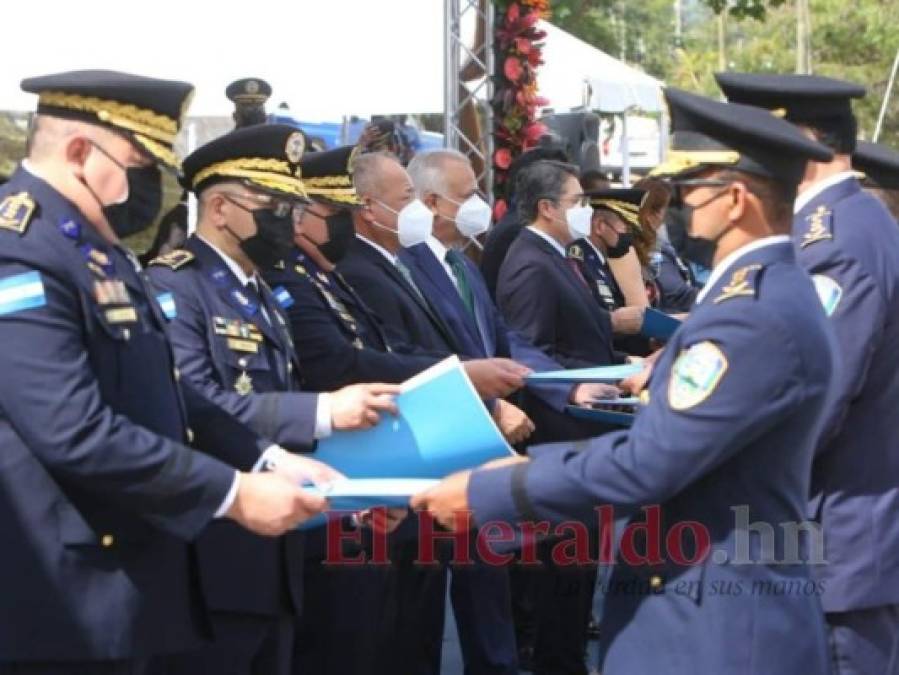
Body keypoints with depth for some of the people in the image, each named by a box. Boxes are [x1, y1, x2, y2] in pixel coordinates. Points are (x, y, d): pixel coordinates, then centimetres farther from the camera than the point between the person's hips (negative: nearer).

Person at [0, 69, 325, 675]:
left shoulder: (95, 246, 14)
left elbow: (158, 393, 17)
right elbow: (77, 431, -26)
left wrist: (267, 460, 5)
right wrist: (232, 494, -20)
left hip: (129, 575, 10)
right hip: (63, 602, -10)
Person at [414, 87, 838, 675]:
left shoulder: (753, 314, -22)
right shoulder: (769, 293, 11)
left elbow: (646, 464, -24)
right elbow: (665, 441, 14)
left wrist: (487, 493, -16)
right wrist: (535, 467, 9)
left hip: (715, 626, -9)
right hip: (720, 609, 9)